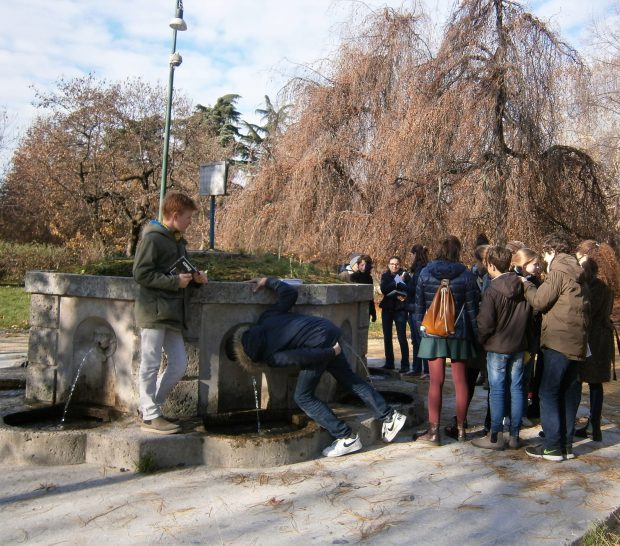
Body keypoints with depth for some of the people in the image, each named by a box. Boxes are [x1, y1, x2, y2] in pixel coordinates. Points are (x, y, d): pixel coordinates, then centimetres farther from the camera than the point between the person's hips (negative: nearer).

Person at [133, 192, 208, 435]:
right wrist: (175, 281, -18)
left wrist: (194, 277, 8)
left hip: (172, 313, 9)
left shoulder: (178, 241, 18)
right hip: (153, 311, -9)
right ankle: (150, 416, 9)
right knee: (151, 365, 0)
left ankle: (149, 406, 22)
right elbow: (141, 274, -16)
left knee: (179, 364, 9)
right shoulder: (152, 238, -10)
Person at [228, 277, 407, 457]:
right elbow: (290, 292, 6)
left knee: (303, 397, 5)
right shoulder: (266, 318, 8)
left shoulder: (272, 357, -8)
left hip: (318, 345, -8)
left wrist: (332, 353, -10)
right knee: (349, 378, 18)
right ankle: (390, 416, 21)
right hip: (329, 329, 8)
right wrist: (268, 281, 17)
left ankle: (347, 438, 5)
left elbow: (300, 357, -16)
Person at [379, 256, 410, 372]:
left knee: (402, 337, -8)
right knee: (387, 337, 8)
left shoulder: (404, 275, 0)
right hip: (387, 309, 4)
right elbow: (383, 289, -8)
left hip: (400, 309, -4)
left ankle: (405, 365, -2)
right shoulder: (385, 275, 8)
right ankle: (389, 363, 18)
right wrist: (397, 282, -14)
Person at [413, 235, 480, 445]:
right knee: (460, 381, 10)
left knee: (436, 382, 2)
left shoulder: (425, 273, -1)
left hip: (433, 333, 0)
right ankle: (461, 429, 20)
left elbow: (419, 305, 3)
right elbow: (472, 308, -1)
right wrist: (475, 334, 5)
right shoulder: (465, 275, -3)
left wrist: (420, 328, 13)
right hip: (459, 333, 0)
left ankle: (433, 431, 2)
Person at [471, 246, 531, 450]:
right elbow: (530, 315, 8)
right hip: (519, 346, 5)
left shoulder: (492, 290, -17)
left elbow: (486, 323, -17)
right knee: (516, 389, 11)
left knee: (497, 391, 2)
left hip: (497, 347, -5)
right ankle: (514, 436, 18)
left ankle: (496, 437, 9)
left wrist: (481, 340, 0)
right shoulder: (523, 287, 0)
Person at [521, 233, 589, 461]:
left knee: (548, 392, -4)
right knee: (568, 393, 12)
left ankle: (552, 446, -2)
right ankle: (566, 444, 18)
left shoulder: (558, 271, -10)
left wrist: (526, 285, 3)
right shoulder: (576, 272, 18)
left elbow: (539, 301, -12)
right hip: (576, 342, 9)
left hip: (559, 340, -9)